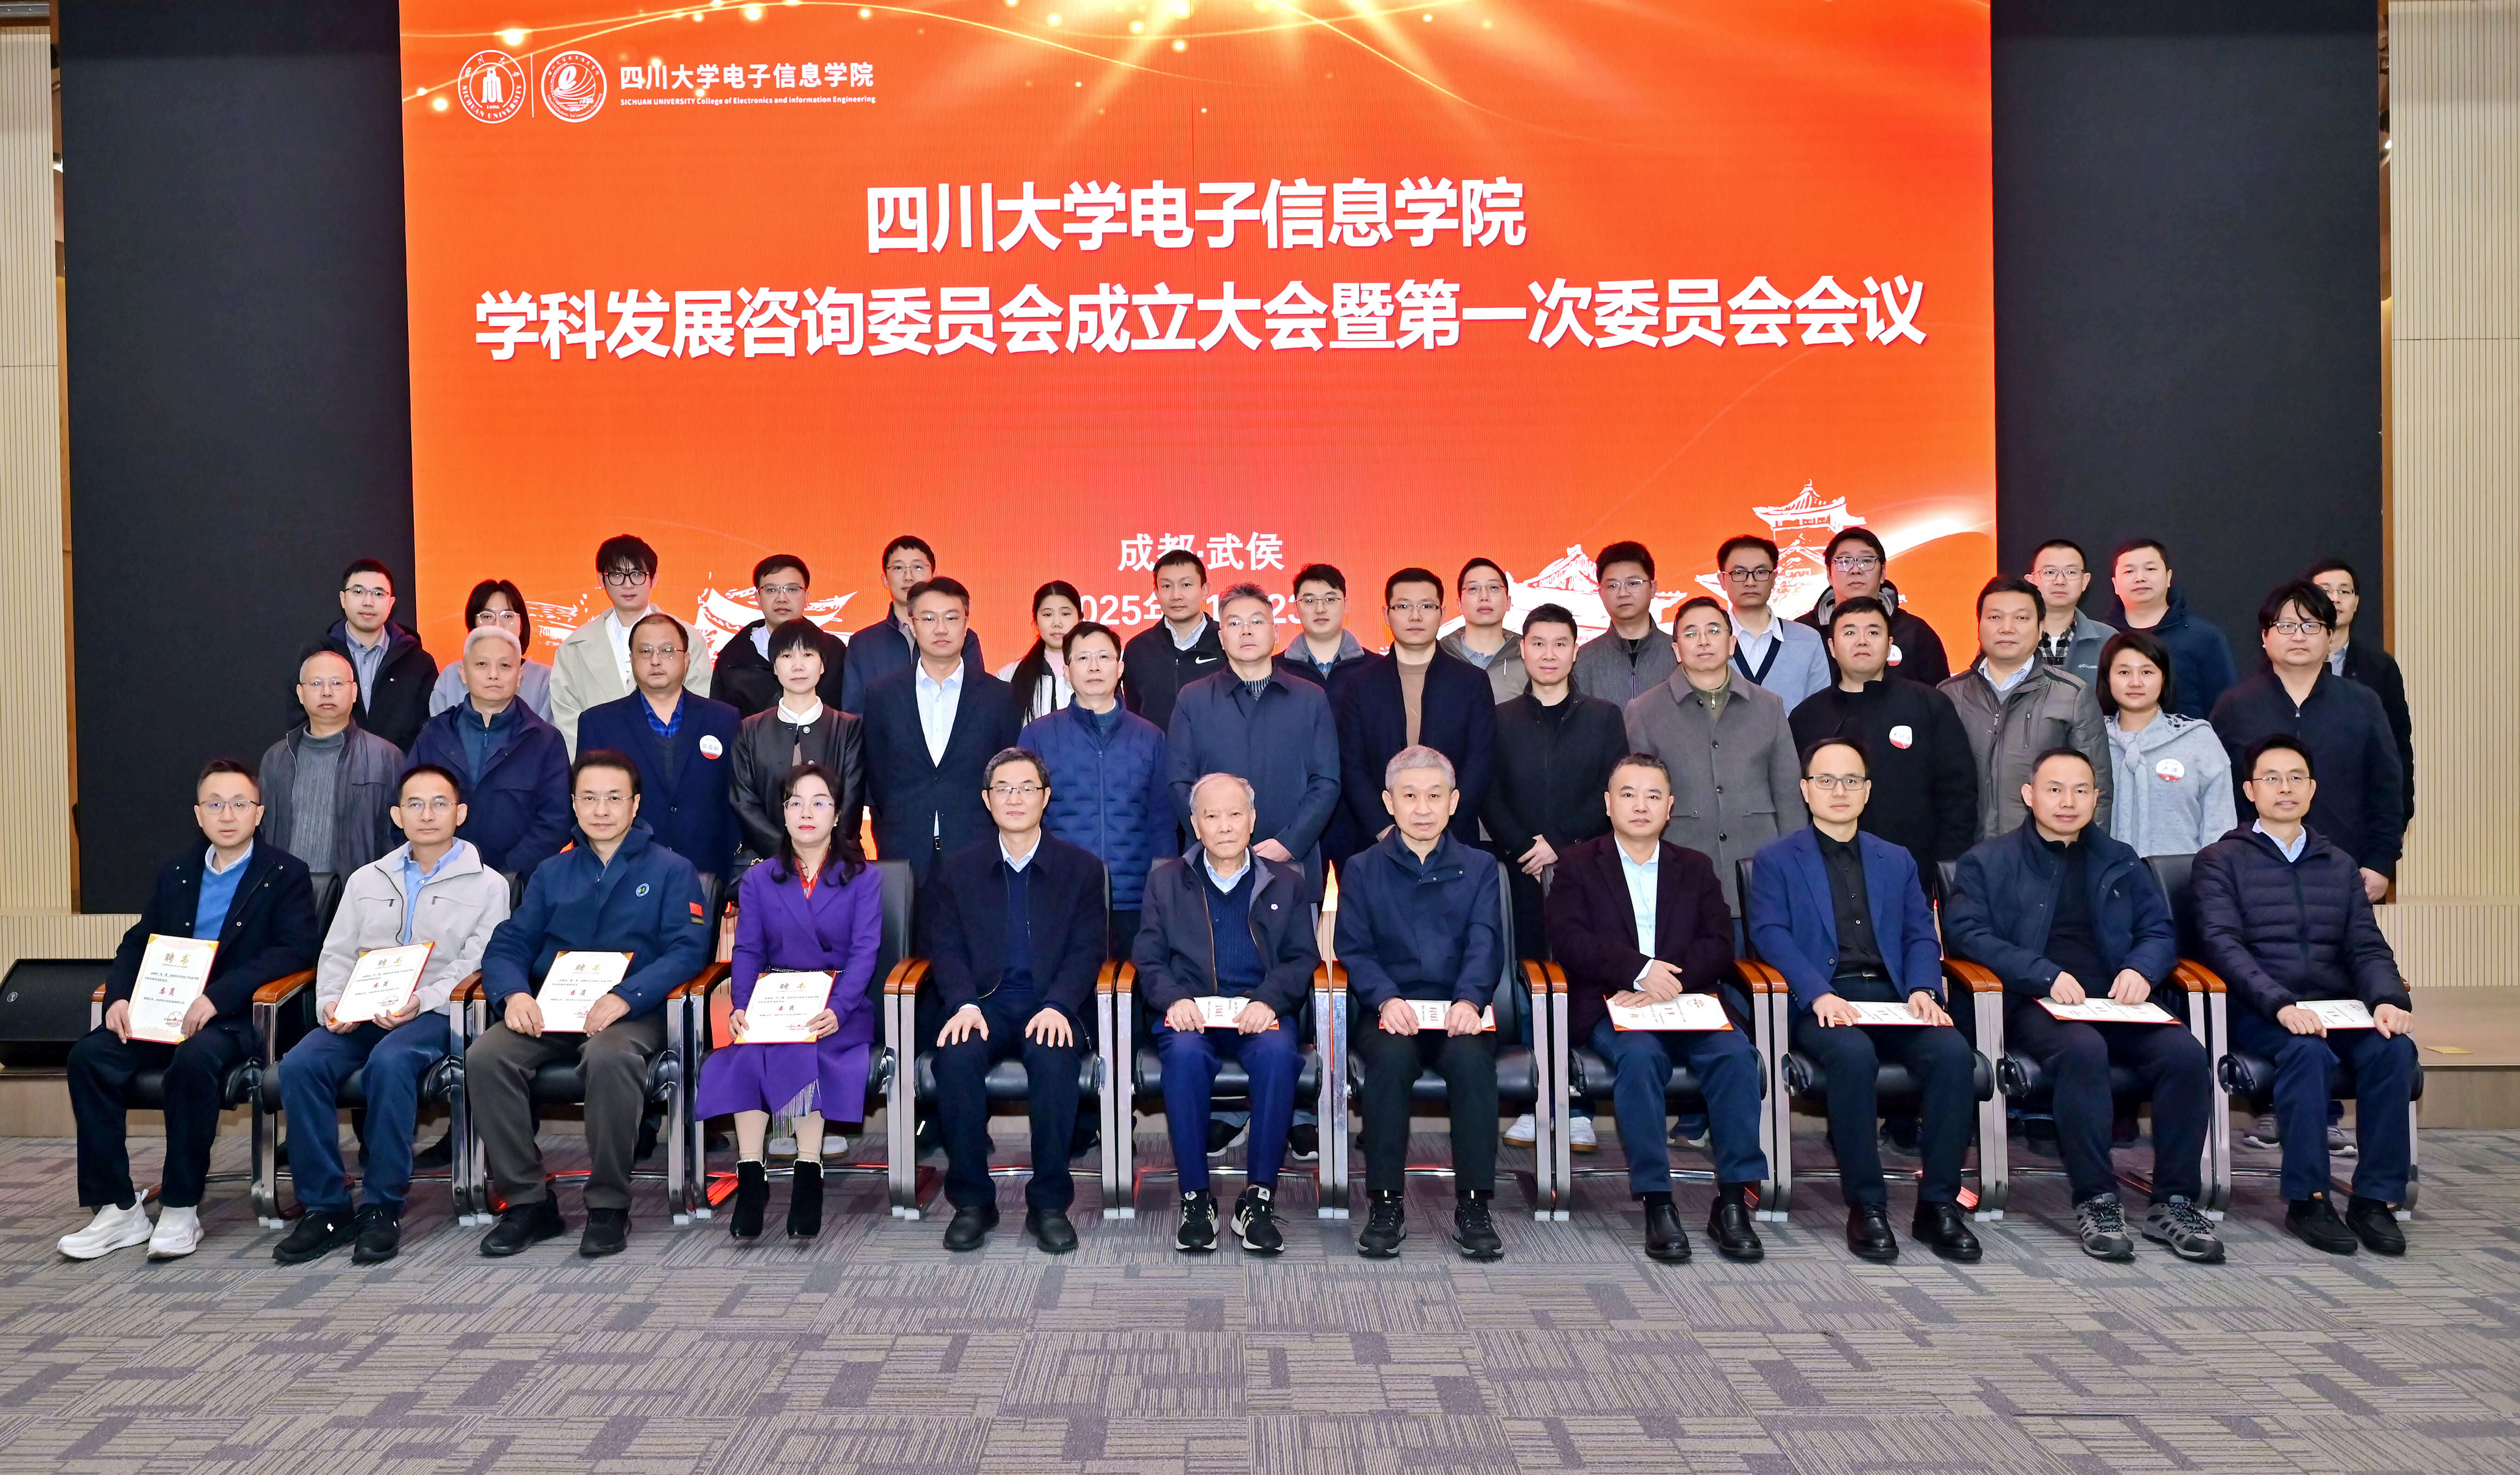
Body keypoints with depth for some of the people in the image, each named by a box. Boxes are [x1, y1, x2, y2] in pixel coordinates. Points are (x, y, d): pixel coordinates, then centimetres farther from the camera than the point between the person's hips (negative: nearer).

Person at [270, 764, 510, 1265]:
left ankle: (382, 1208, -24)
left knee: (389, 1062, -35)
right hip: (359, 1014, 5)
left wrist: (421, 1001, -19)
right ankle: (324, 1206, -15)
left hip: (435, 1013, -4)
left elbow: (476, 965, -3)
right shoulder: (366, 881, 22)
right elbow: (337, 954, 18)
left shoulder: (486, 885, 7)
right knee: (300, 1065, -24)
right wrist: (331, 1004, -3)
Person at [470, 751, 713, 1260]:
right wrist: (514, 993, -11)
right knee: (485, 1057, -25)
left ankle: (609, 1207, -20)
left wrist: (626, 997, -20)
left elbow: (689, 949, -4)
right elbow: (508, 944, 13)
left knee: (609, 1057, -37)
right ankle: (527, 1201, -12)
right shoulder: (552, 873, 22)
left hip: (632, 1012, -4)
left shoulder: (671, 870, 10)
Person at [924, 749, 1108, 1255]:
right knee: (955, 1058, -31)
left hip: (1052, 1008, -1)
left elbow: (1088, 948, 0)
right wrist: (964, 1005, -16)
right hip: (984, 1004, 1)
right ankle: (972, 1201, -16)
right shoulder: (958, 870, 13)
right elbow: (947, 947, 4)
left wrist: (1057, 1007, -18)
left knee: (1053, 1058, -34)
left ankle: (1049, 1203, -20)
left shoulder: (1082, 867, 9)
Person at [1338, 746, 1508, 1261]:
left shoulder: (1479, 867, 14)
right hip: (1389, 1010, 0)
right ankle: (1385, 1205, -23)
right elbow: (1353, 949, 2)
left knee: (1471, 1057, -33)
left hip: (1460, 1011, 0)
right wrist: (1386, 999, -19)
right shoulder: (1362, 870, 12)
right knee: (1391, 1055, -33)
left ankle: (1474, 1206, -22)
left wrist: (1469, 999, -21)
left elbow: (1485, 944, 0)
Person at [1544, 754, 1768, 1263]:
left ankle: (1733, 1201, -21)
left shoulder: (1695, 868, 20)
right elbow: (1570, 939, -4)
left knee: (1736, 1053, -27)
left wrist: (1673, 980, -14)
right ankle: (1657, 1204, -29)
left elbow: (1720, 944, 6)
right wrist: (1640, 970, -18)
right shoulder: (1578, 866, 12)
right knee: (1639, 1055, -34)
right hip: (1611, 1005, -2)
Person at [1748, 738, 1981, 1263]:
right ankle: (1866, 1206, -23)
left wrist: (1923, 989, -7)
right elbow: (1771, 935, -3)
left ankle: (1939, 1203, -14)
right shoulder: (1776, 861, 12)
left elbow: (1921, 935, 15)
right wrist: (1819, 994, -19)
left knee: (1954, 1053, -26)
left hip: (1893, 998, 4)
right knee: (1854, 1055, -36)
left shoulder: (1897, 861, 25)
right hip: (1820, 1003, -3)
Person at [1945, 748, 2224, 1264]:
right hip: (2035, 1005, -4)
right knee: (2084, 1048, -36)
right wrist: (2046, 975, -14)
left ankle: (2175, 1202, -14)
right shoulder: (1989, 861, 11)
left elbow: (2160, 932, 20)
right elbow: (1964, 931, -2)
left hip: (2119, 1002, 4)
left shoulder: (2121, 861, 25)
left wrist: (2141, 969, -4)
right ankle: (2096, 1200, -26)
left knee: (2186, 1052, -26)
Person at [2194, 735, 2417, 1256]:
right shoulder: (2221, 860, 8)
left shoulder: (2340, 866, 23)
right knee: (2308, 1050, -34)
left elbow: (2367, 948, 12)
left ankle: (2374, 1198, -18)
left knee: (2394, 1048, -27)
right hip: (2259, 1013, -4)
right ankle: (2306, 1198, -23)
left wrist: (2388, 1000, -11)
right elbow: (2222, 944, -7)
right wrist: (2282, 1005, -22)